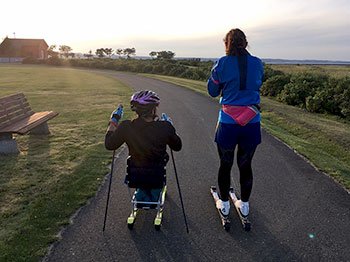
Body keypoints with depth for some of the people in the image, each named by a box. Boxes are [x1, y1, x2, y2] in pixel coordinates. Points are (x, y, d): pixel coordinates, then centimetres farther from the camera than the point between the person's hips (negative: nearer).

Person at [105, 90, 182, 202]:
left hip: (135, 179, 0)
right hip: (157, 179, 0)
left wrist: (113, 120, 4)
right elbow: (177, 146, -4)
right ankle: (154, 197, 53)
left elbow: (109, 145, -5)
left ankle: (141, 194, 46)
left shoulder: (126, 127, -21)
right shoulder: (165, 127, -22)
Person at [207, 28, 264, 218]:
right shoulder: (257, 64, 1)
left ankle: (224, 204, 28)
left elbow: (213, 91, 4)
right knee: (245, 165, 16)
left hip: (228, 123, -2)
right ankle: (244, 205, 31)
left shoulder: (222, 63, -6)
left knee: (225, 164, 14)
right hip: (252, 123, 2)